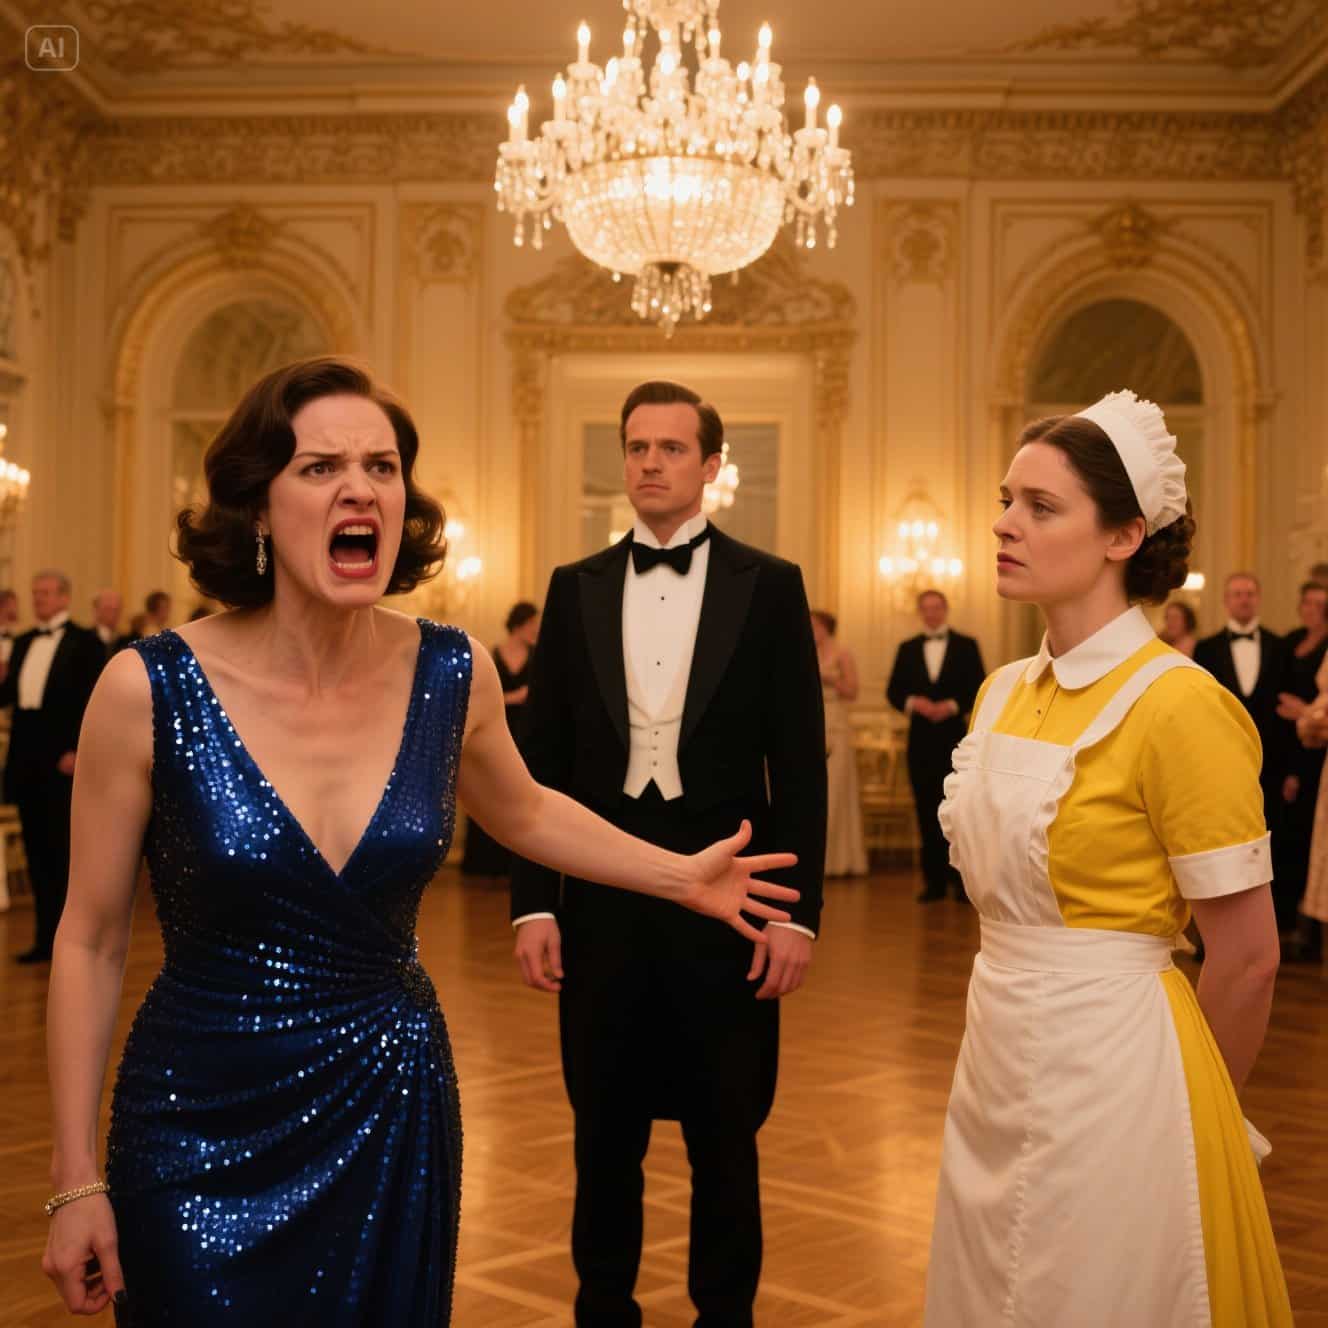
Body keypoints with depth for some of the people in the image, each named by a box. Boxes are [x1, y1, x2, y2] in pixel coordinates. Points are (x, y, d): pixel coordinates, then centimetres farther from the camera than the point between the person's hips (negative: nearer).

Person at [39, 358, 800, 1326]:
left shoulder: (453, 675, -7)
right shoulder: (148, 691, -15)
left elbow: (524, 814, 16)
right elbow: (90, 943, -6)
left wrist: (683, 876, 13)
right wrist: (77, 1181, -5)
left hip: (394, 1109, 3)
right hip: (200, 1130, -3)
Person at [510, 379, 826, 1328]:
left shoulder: (769, 586, -1)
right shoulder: (576, 588, 6)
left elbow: (799, 765, -3)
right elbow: (543, 760, 5)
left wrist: (799, 911, -8)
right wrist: (533, 902, -1)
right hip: (601, 900, 2)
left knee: (725, 1137, 10)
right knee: (605, 1132, 13)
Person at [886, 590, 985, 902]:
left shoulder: (966, 646, 5)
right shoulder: (907, 648, 12)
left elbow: (978, 689, 0)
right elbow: (893, 691, 7)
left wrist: (952, 706, -15)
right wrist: (913, 702, -12)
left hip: (955, 738, -2)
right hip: (920, 739, 3)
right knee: (926, 811, 3)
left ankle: (962, 878, 4)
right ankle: (934, 881, 7)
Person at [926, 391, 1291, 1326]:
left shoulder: (1179, 703, -17)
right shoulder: (1004, 692, 5)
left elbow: (1248, 955, -12)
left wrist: (1179, 1104, 2)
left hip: (1110, 1074, -7)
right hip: (999, 1063, 7)